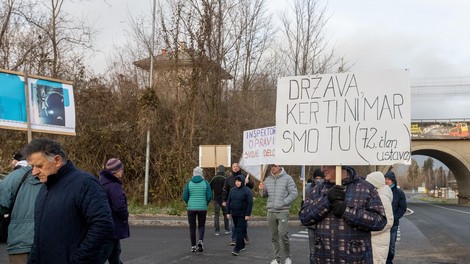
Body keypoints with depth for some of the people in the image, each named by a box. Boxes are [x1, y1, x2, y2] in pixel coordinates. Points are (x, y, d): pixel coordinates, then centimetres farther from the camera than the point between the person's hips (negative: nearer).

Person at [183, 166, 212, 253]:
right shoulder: (205, 183, -3)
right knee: (201, 226, 16)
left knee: (192, 227, 12)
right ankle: (200, 241, -8)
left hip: (191, 208, 0)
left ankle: (193, 246, 13)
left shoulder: (189, 183, -2)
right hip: (202, 208, 0)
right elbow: (209, 196, -5)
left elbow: (185, 197, -2)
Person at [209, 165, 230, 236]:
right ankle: (227, 230, 11)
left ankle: (217, 230, 2)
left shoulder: (214, 179, -1)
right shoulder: (224, 179, -9)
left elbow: (210, 188, 3)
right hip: (223, 199, -2)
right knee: (225, 214, 10)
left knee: (216, 214, 6)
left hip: (216, 199, 2)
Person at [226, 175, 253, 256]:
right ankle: (242, 246, 26)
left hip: (242, 215, -6)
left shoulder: (247, 191, -8)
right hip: (234, 214, 6)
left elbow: (250, 203, -11)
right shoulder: (233, 190, 8)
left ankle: (237, 249, -10)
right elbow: (229, 201, 12)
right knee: (238, 230, 13)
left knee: (240, 231, -9)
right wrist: (228, 212, 7)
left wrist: (248, 214, -15)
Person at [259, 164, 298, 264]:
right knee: (274, 236, 9)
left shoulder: (287, 178, -4)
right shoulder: (268, 179, 10)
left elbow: (294, 193, -7)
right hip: (271, 211, 5)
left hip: (283, 211, -4)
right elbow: (265, 195, 18)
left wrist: (283, 203, -14)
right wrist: (262, 190, -5)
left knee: (283, 235, -8)